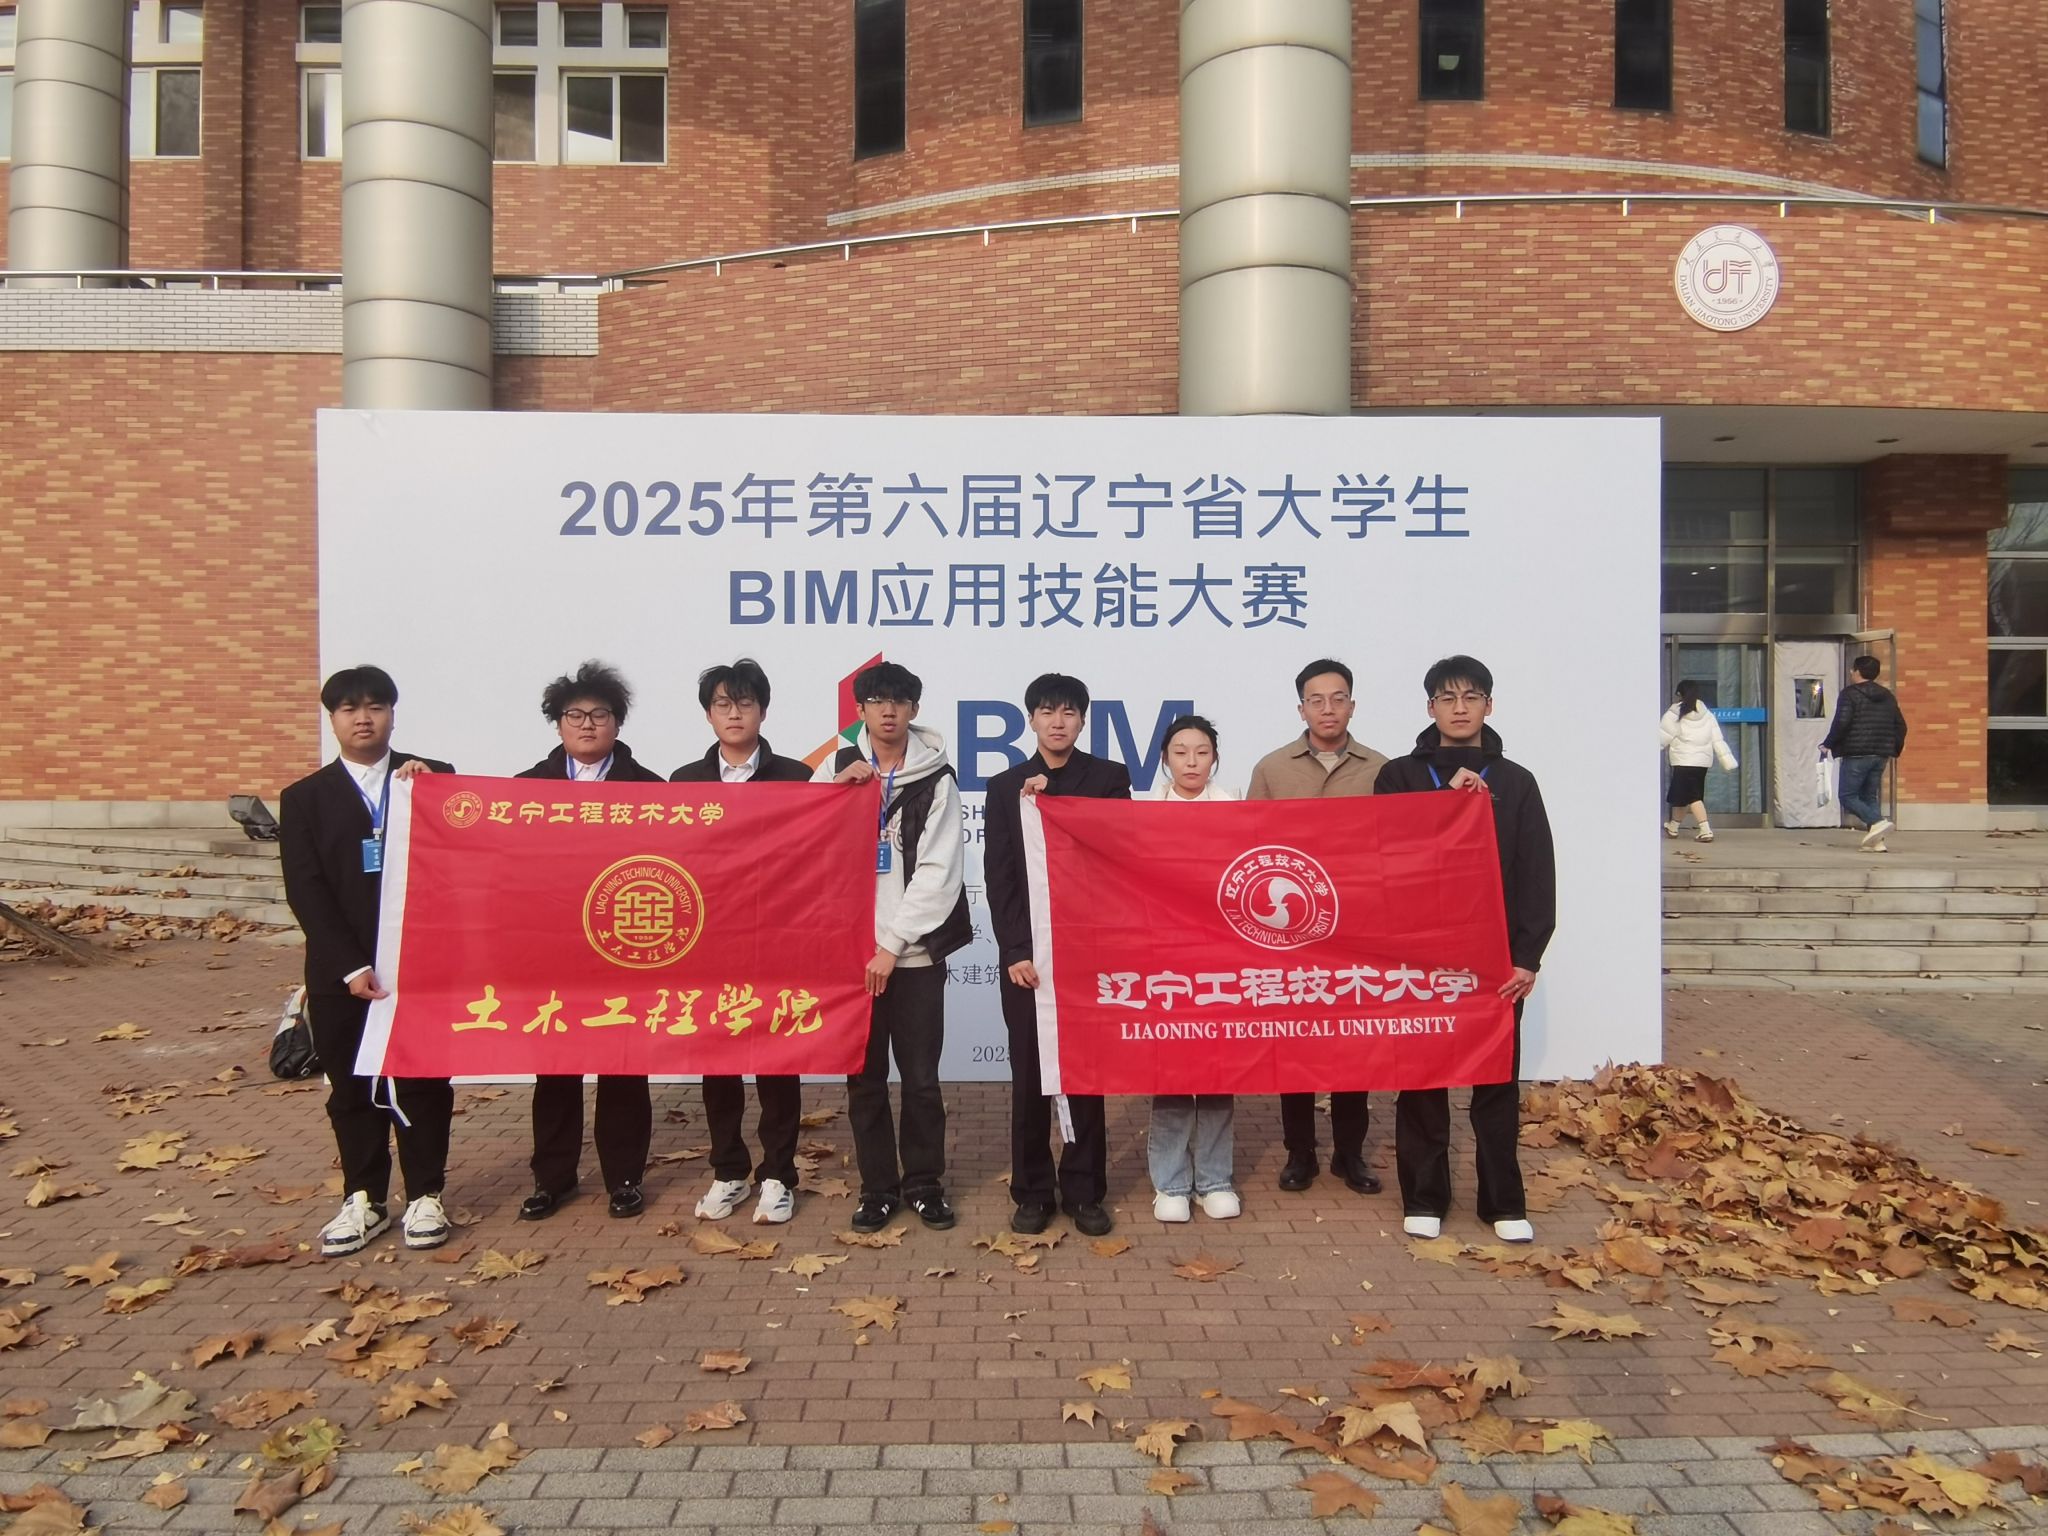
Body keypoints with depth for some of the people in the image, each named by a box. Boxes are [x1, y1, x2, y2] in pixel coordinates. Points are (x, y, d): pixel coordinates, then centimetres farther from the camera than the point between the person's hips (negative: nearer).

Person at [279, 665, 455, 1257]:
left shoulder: (434, 777, 4)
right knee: (352, 1088, 10)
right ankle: (364, 1200, 23)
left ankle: (424, 1196, 19)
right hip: (341, 972, 1)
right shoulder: (305, 797, 5)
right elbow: (306, 892, -3)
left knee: (423, 1081, 6)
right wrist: (350, 967, -12)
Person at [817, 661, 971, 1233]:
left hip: (914, 951, -2)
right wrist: (837, 791, -10)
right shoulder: (837, 769, 8)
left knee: (921, 1076, 4)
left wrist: (893, 944, -11)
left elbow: (938, 873, -6)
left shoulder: (936, 779, 1)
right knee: (865, 1076, 8)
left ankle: (924, 1182, 20)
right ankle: (877, 1187, 20)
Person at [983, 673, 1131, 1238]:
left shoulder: (1109, 778, 6)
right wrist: (1014, 951, -6)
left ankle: (1083, 1190, 15)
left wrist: (1049, 804, -8)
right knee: (1029, 1075, 4)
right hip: (1026, 952, 1)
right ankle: (1032, 1190, 15)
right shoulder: (1006, 786, 8)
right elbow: (998, 876, 3)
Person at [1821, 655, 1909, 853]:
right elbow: (1900, 726, 16)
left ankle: (1877, 822, -22)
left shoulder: (1850, 694, -7)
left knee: (1848, 796, 0)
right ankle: (1876, 841, 1)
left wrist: (1828, 745, -6)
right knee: (1870, 796, 11)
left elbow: (1841, 723, -17)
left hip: (1856, 755, -7)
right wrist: (1894, 751, 25)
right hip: (1881, 756, 7)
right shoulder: (1888, 696, 14)